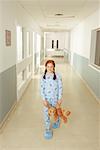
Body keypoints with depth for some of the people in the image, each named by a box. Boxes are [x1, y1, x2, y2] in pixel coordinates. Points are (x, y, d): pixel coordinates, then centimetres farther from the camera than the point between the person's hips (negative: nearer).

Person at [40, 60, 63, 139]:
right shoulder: (43, 77, -8)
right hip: (47, 98, 1)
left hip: (55, 98, -1)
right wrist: (44, 99, -11)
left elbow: (60, 87, -8)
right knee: (46, 113, 3)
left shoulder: (57, 76, -13)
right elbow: (42, 88, -6)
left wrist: (60, 98, -9)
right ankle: (48, 130, 20)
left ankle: (57, 122, 50)